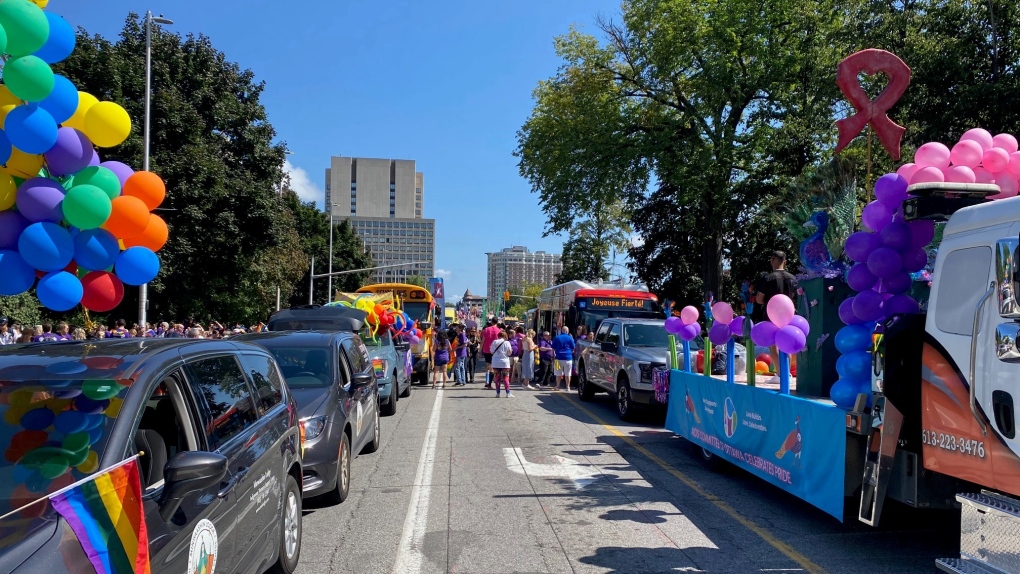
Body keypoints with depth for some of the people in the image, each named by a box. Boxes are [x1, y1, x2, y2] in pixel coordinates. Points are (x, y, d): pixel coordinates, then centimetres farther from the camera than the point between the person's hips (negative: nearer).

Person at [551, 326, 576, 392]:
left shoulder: (556, 338, 3)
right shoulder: (570, 338, -1)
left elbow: (553, 348, 7)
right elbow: (573, 348, 4)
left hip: (559, 357, 1)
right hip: (568, 357, -1)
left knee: (558, 373, 7)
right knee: (567, 374, 3)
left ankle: (558, 386, 11)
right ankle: (568, 387, 4)